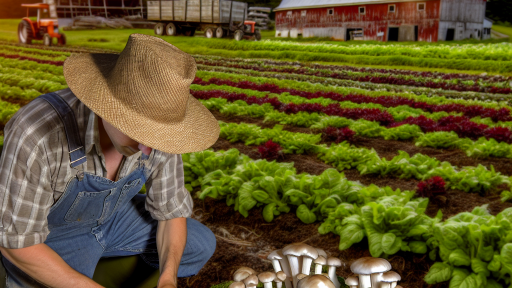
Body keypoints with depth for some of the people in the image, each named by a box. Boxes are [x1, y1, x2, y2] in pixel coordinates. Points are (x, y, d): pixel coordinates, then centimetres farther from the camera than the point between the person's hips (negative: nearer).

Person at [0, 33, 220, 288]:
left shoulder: (159, 127, -25)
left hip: (110, 214, 4)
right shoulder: (37, 134, -40)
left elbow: (171, 211, -11)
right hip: (50, 235, -4)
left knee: (201, 246, 1)